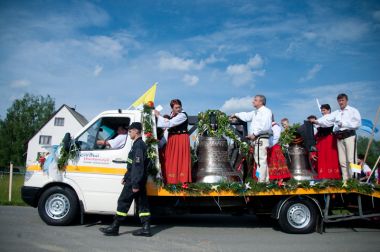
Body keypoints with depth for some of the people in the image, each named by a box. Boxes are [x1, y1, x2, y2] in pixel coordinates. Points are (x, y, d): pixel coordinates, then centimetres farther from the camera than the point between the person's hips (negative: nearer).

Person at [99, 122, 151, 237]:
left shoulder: (138, 145, -16)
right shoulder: (139, 144, 17)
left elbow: (138, 166, -23)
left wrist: (135, 184, -24)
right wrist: (126, 177, 26)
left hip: (135, 181, -10)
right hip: (139, 181, 10)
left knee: (123, 202, -1)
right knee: (142, 203, 9)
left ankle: (114, 227, 9)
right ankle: (146, 228, 11)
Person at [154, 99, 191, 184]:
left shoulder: (183, 115, -14)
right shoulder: (172, 114, 10)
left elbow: (169, 123, -21)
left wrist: (158, 116, -13)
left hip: (181, 139, -7)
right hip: (171, 139, 7)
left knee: (180, 160, -3)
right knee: (171, 160, 10)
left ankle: (182, 180, 5)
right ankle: (171, 180, 20)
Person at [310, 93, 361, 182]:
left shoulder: (353, 111, 7)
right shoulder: (336, 113, 19)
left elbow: (357, 123, -5)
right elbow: (327, 120, 5)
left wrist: (344, 124, -11)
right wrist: (317, 121, -10)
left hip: (349, 136, -5)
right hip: (339, 138, 5)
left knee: (351, 159, -11)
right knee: (342, 161, 5)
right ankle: (345, 180, 10)